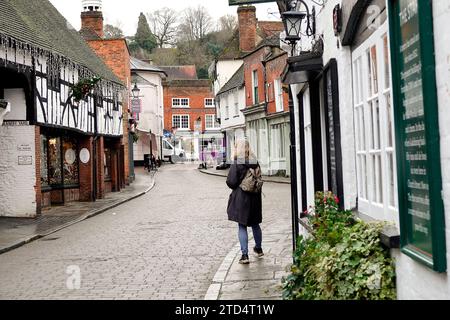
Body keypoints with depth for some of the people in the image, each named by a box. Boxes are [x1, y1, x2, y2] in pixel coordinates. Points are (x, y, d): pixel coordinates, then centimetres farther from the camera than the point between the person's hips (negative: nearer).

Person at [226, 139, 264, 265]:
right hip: (254, 198, 5)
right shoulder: (255, 163, 1)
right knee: (255, 224, 20)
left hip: (241, 198, -5)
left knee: (242, 226, 1)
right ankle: (259, 249, 36)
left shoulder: (236, 164, -15)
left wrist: (237, 186, 5)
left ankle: (245, 255, -2)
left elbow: (231, 182, -15)